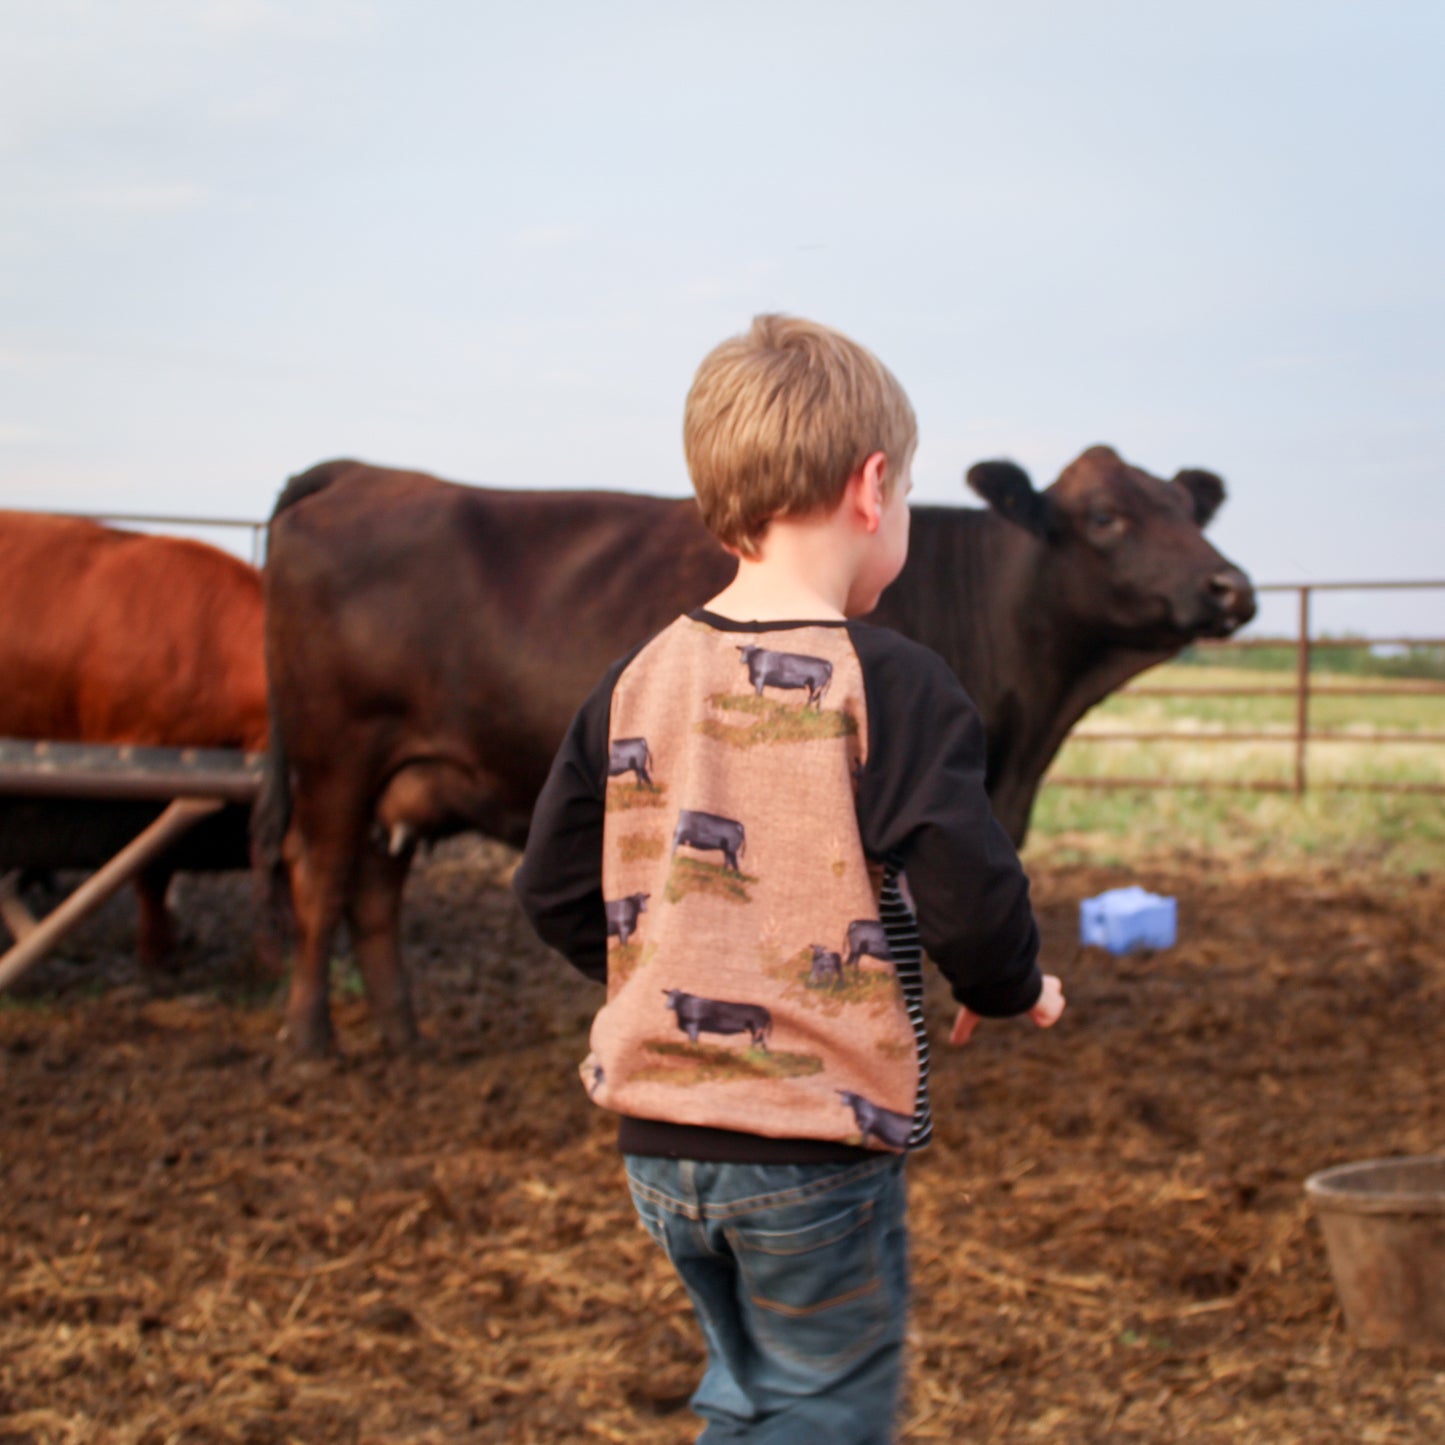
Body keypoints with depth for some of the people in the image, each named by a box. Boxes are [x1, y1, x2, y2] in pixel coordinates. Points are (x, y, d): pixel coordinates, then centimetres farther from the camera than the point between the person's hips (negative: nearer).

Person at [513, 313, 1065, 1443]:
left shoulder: (635, 683, 3)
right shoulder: (891, 686, -14)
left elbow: (555, 892, 7)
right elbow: (969, 893, -18)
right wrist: (1015, 989, 3)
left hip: (658, 1139, 6)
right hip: (818, 1144, -6)